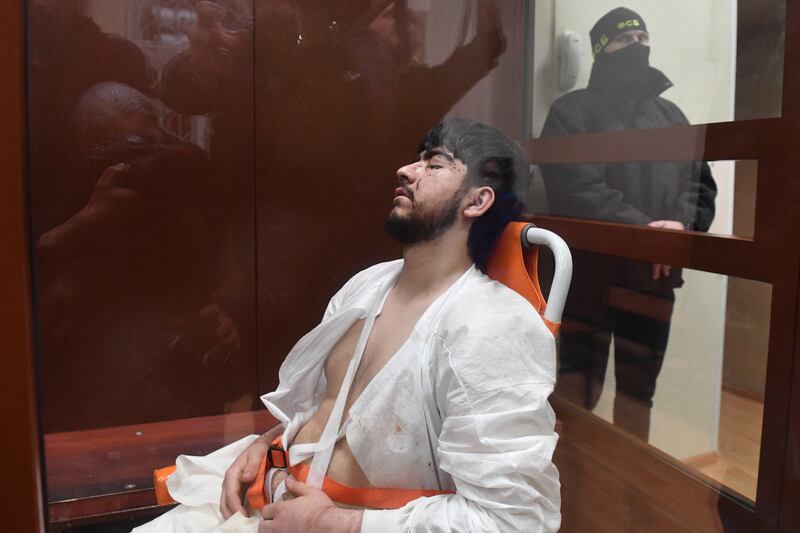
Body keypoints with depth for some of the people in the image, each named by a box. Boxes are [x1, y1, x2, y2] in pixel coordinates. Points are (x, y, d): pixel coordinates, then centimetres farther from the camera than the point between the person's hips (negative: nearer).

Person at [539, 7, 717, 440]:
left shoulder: (671, 115, 20)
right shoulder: (572, 111, 2)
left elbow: (700, 182, 12)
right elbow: (575, 189, -12)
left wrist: (682, 223, -9)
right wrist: (640, 227, -20)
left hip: (653, 276, 5)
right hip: (587, 272, -5)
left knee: (638, 391, 14)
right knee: (578, 390, 1)